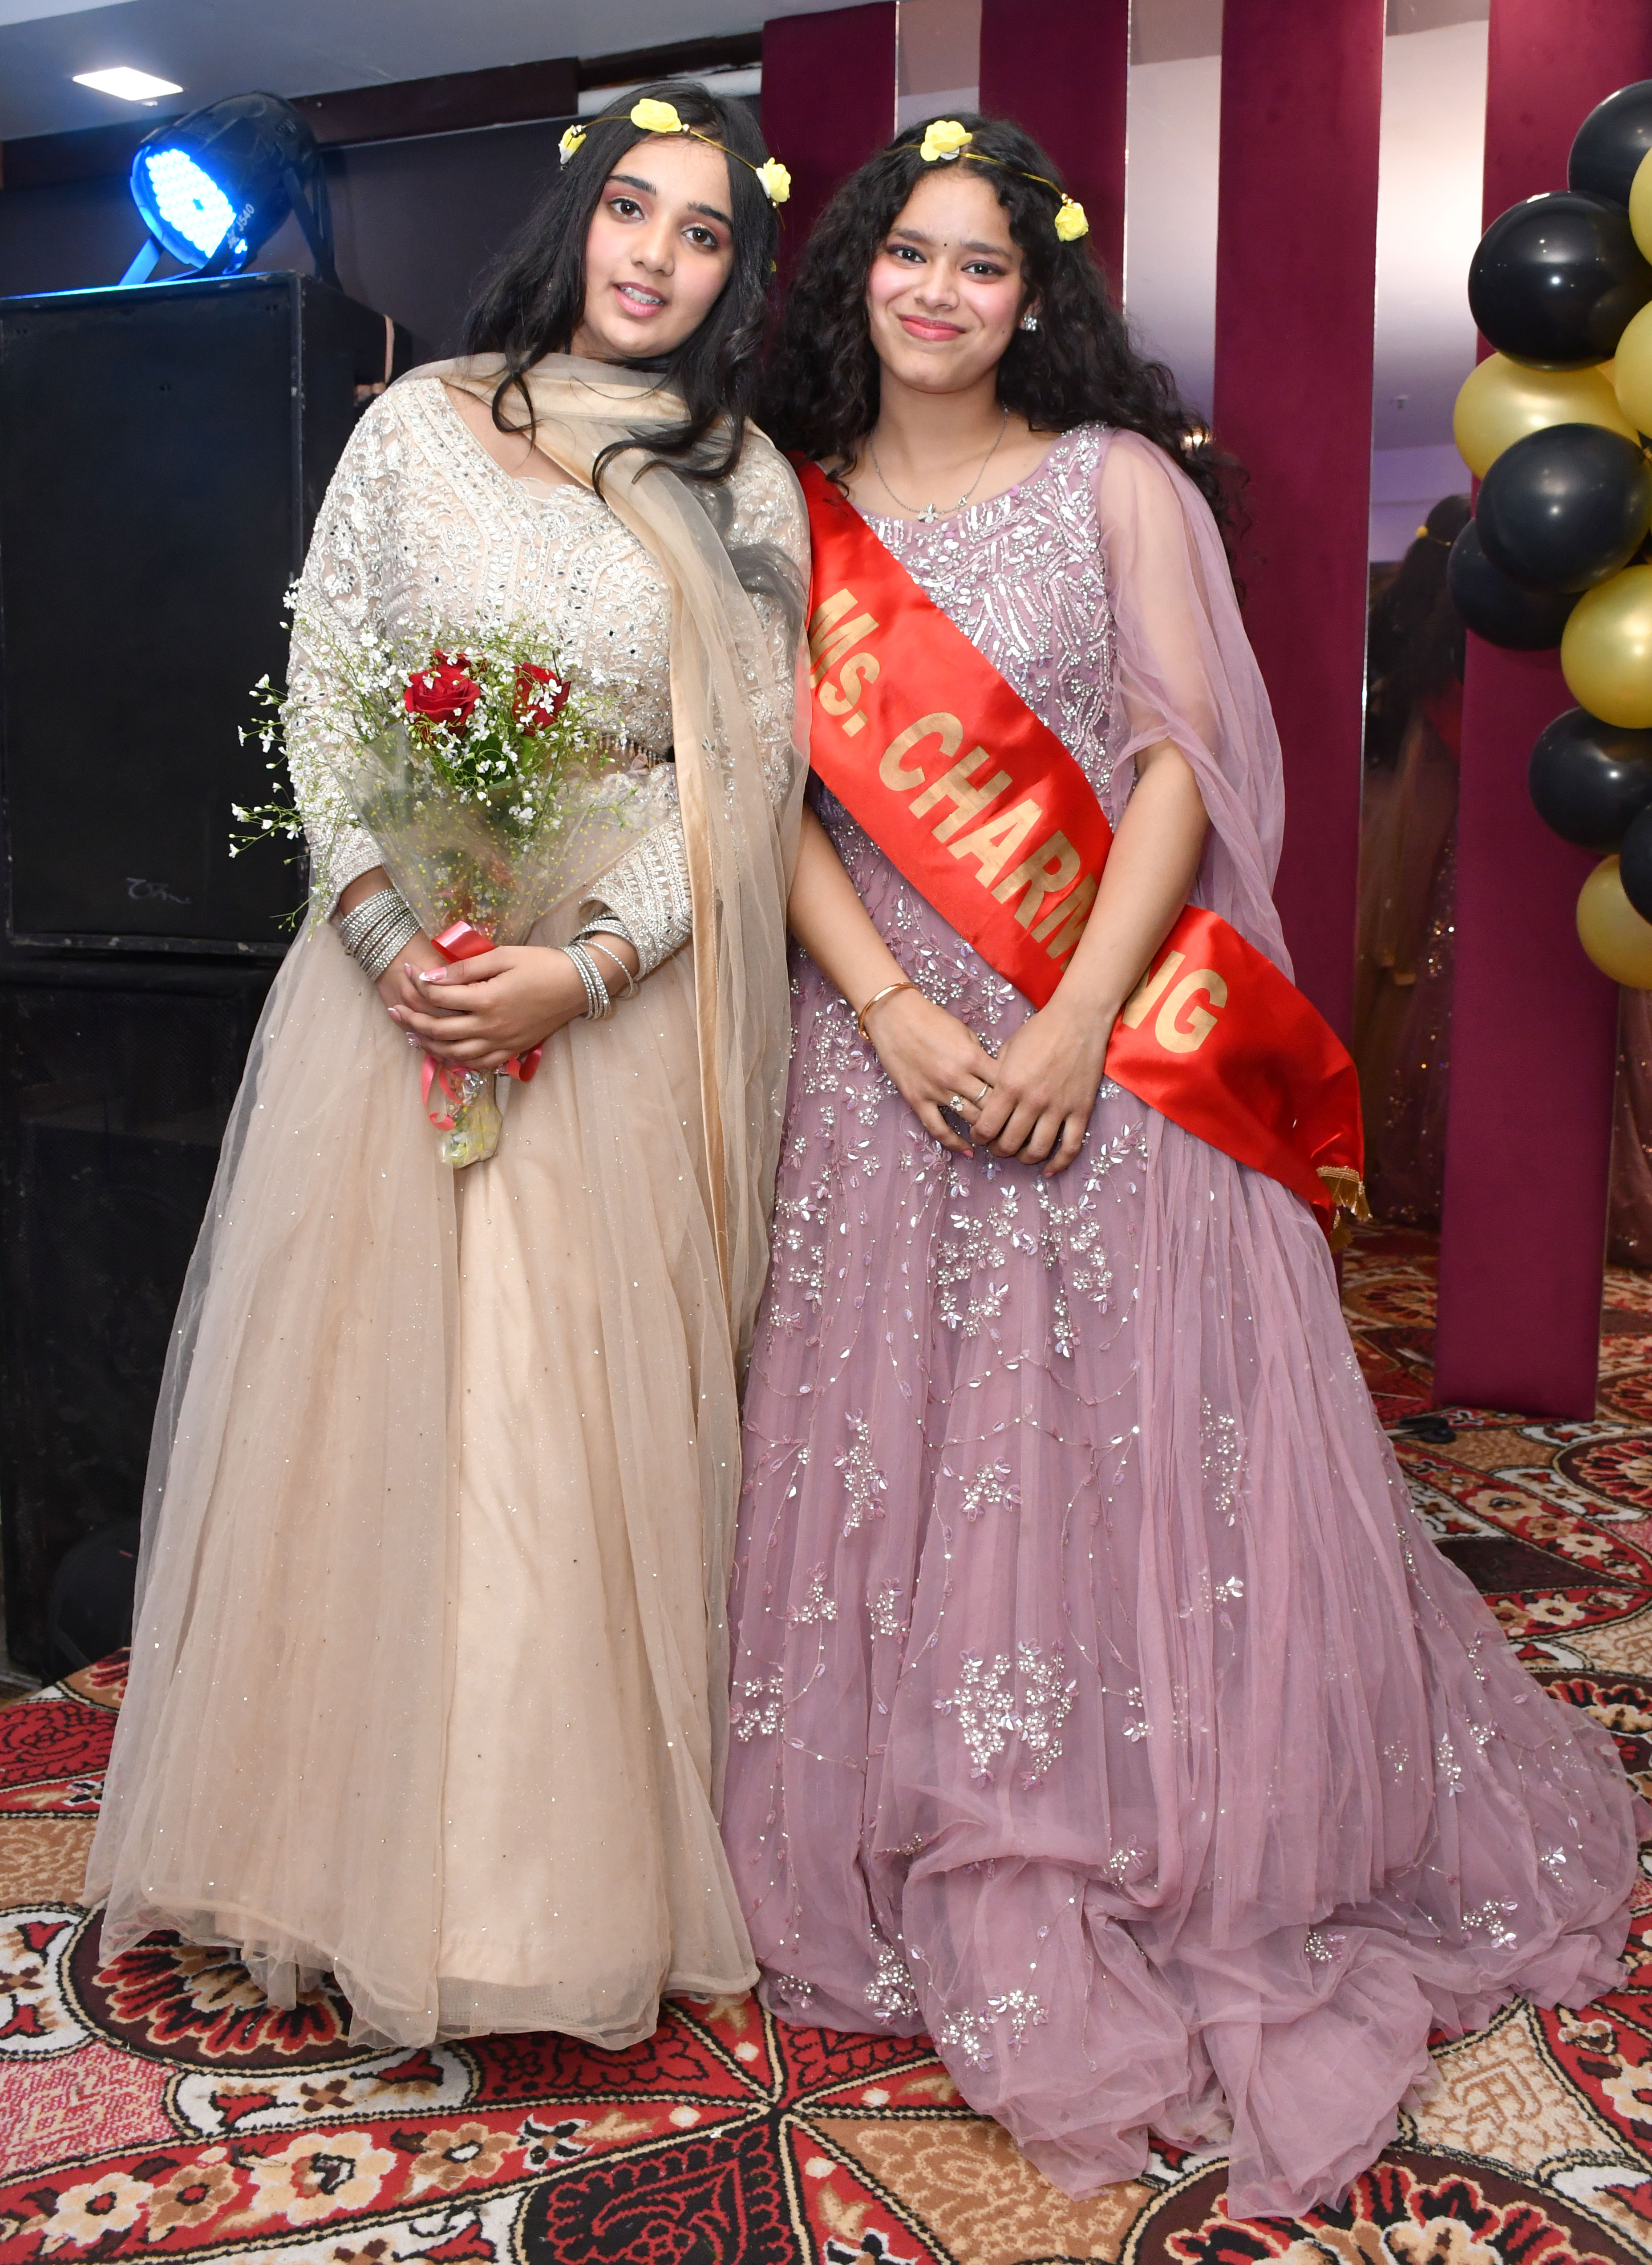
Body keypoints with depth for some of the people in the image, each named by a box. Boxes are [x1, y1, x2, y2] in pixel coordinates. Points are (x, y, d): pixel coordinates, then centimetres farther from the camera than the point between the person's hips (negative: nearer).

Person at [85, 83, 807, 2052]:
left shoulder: (749, 496, 5)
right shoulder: (421, 427, 6)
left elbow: (745, 781, -1)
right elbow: (320, 701, 4)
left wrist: (583, 966, -15)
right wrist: (390, 930, -11)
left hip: (614, 1010, 0)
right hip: (395, 981, 1)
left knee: (581, 1429, 3)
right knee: (361, 1405, 5)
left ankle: (561, 1867, 19)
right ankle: (354, 1834, 24)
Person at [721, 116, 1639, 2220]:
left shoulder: (1112, 481, 4)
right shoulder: (797, 509, 11)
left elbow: (1184, 761, -4)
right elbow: (777, 795, 4)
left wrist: (1078, 1023, -15)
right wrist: (892, 1011, -11)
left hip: (1108, 1056, -2)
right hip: (880, 1049, 3)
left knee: (1136, 1451, 0)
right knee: (896, 1465, 4)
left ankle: (1196, 1863, 18)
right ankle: (955, 1874, 20)